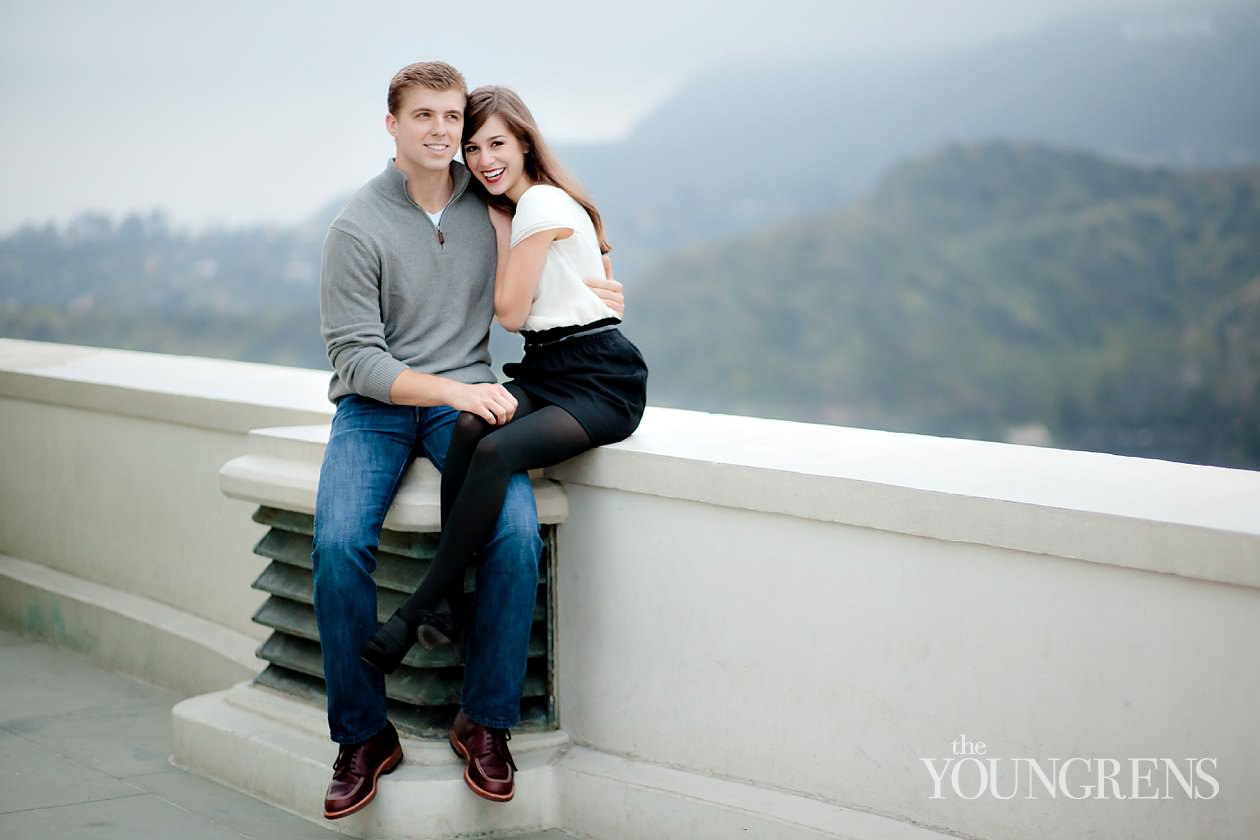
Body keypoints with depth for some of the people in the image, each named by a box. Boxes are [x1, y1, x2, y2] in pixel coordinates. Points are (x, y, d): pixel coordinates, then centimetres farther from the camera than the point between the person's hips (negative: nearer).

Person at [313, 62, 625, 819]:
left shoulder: (489, 201, 6)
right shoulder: (358, 229, -8)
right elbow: (357, 357, -11)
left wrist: (591, 282, 5)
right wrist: (453, 389, -24)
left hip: (466, 399, 3)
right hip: (374, 406, -2)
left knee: (518, 533, -26)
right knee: (340, 543, -29)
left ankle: (487, 722, -9)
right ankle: (365, 736, -10)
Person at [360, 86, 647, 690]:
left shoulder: (541, 204, -8)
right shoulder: (520, 207, 20)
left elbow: (510, 312, -7)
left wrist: (500, 226, 4)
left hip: (600, 380, -8)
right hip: (545, 373, 8)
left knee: (497, 451, -35)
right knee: (470, 425, -27)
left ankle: (416, 612, -32)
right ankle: (446, 600, -34)